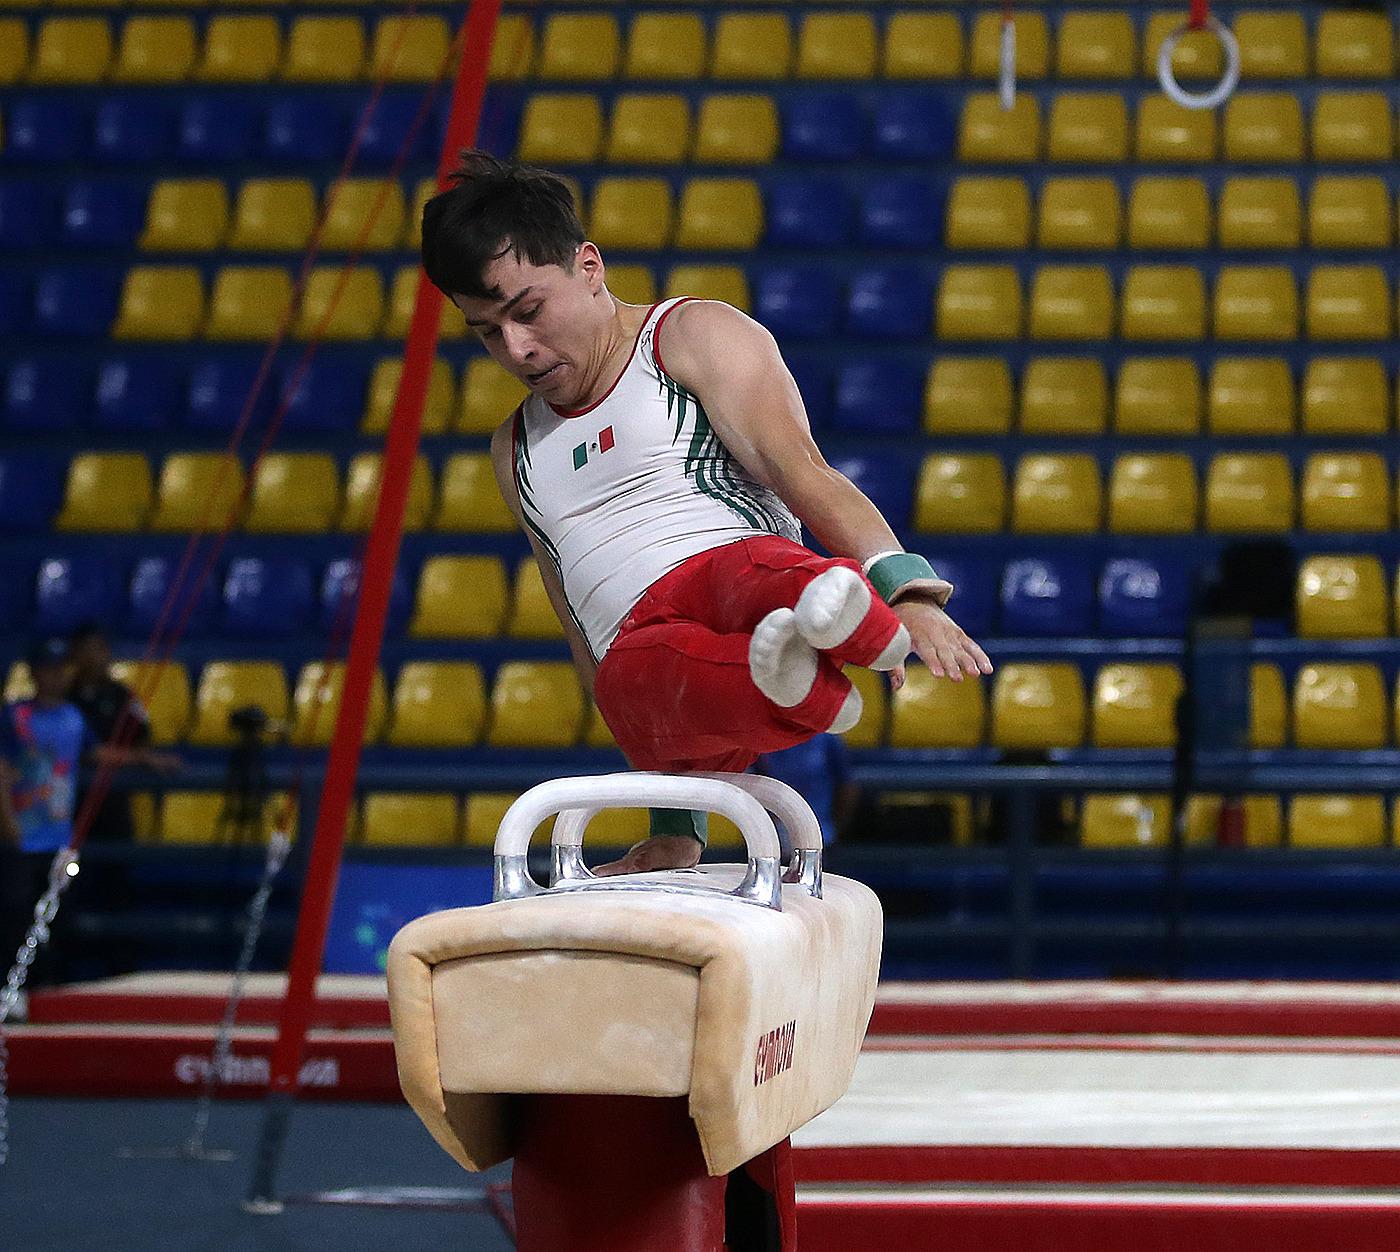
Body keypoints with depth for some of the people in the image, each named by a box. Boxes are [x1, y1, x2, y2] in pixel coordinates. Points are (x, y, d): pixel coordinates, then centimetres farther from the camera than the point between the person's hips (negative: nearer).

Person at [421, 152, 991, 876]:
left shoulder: (695, 336, 14)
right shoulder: (517, 450, 32)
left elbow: (802, 471, -4)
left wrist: (910, 597, -22)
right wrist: (674, 822, 21)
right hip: (637, 668, 3)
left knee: (757, 575, -41)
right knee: (636, 670, -36)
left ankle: (866, 627, -74)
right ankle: (796, 688, -67)